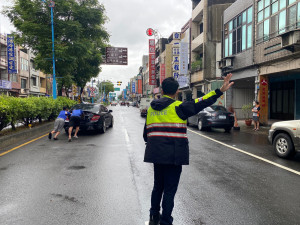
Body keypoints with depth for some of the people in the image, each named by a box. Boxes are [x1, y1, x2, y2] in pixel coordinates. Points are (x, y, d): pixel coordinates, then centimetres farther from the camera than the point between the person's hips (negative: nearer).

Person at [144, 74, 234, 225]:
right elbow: (199, 104, -15)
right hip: (173, 154, -6)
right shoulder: (177, 107, -10)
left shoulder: (151, 109, 10)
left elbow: (146, 133, 15)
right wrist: (220, 91, -15)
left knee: (158, 185, 22)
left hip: (156, 153, 6)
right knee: (170, 189, 6)